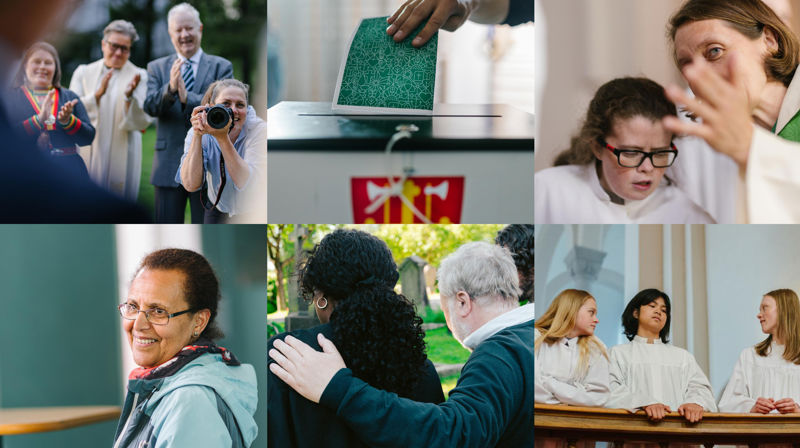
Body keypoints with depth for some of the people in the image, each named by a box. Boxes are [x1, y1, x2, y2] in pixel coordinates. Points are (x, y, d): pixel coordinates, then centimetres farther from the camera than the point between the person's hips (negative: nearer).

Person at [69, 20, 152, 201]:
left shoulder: (138, 76, 3)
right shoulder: (83, 72, 11)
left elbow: (141, 122, -5)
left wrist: (129, 96, -22)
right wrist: (97, 94, -17)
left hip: (121, 159, -2)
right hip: (86, 157, 2)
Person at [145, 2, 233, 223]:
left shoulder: (221, 67, 5)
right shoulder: (157, 68, 10)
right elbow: (150, 106, -5)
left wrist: (187, 97, -25)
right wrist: (170, 89, -25)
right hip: (168, 165, 2)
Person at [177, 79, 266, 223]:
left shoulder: (258, 129, -20)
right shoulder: (200, 133, -13)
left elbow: (248, 184, -30)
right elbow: (190, 185, -25)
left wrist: (223, 138, -36)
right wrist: (197, 135, -30)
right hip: (218, 210, 1)